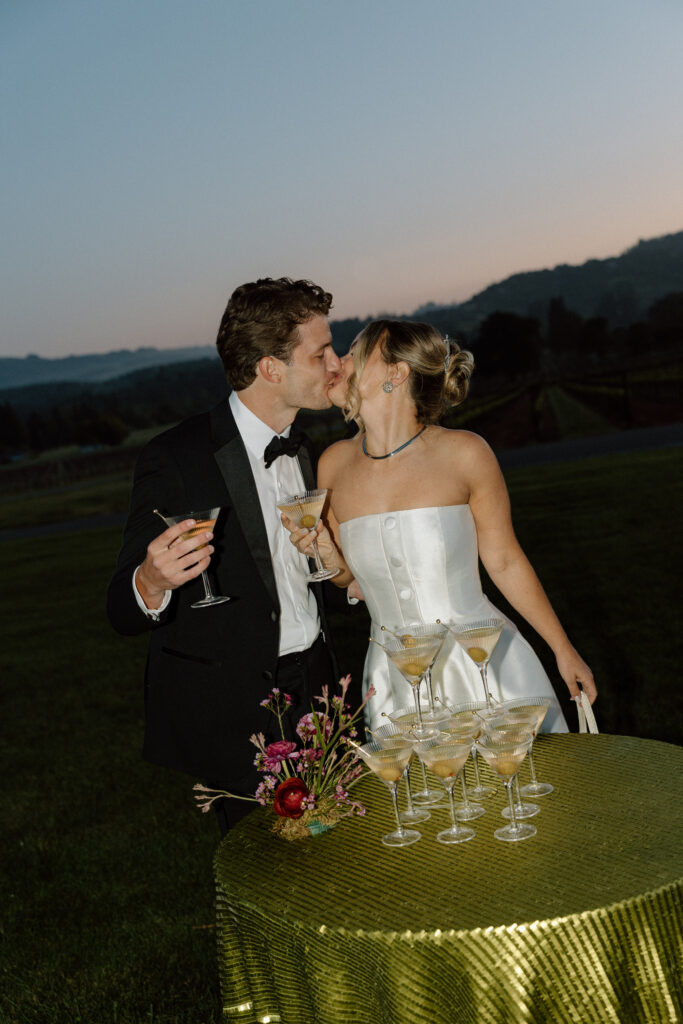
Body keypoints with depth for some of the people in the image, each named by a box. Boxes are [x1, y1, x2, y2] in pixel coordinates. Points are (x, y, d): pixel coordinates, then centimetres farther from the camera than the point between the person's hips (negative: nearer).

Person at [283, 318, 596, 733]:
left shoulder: (465, 453, -11)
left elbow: (504, 561, -1)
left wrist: (563, 649, 4)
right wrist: (327, 553, -11)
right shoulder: (335, 464, -1)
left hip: (485, 664, -2)